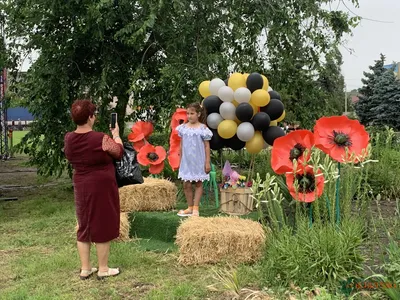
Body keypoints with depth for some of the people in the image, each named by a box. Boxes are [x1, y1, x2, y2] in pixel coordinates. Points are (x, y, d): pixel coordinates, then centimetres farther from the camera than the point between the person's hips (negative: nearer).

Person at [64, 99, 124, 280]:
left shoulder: (68, 139, -3)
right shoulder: (101, 139, -21)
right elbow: (119, 152, -4)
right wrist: (116, 135, 13)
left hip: (81, 188, 6)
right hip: (101, 188, -6)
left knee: (84, 227, 15)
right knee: (102, 227, 5)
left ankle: (85, 269, 21)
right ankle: (103, 269, 14)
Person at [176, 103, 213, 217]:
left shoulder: (202, 128, -8)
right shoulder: (183, 127, 2)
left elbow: (207, 146, -6)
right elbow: (181, 145, 10)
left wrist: (207, 162, -8)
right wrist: (180, 160, 11)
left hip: (198, 161, -3)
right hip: (186, 161, 3)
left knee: (198, 183, 8)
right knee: (186, 184, 5)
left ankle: (195, 208, 12)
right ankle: (190, 208, 17)